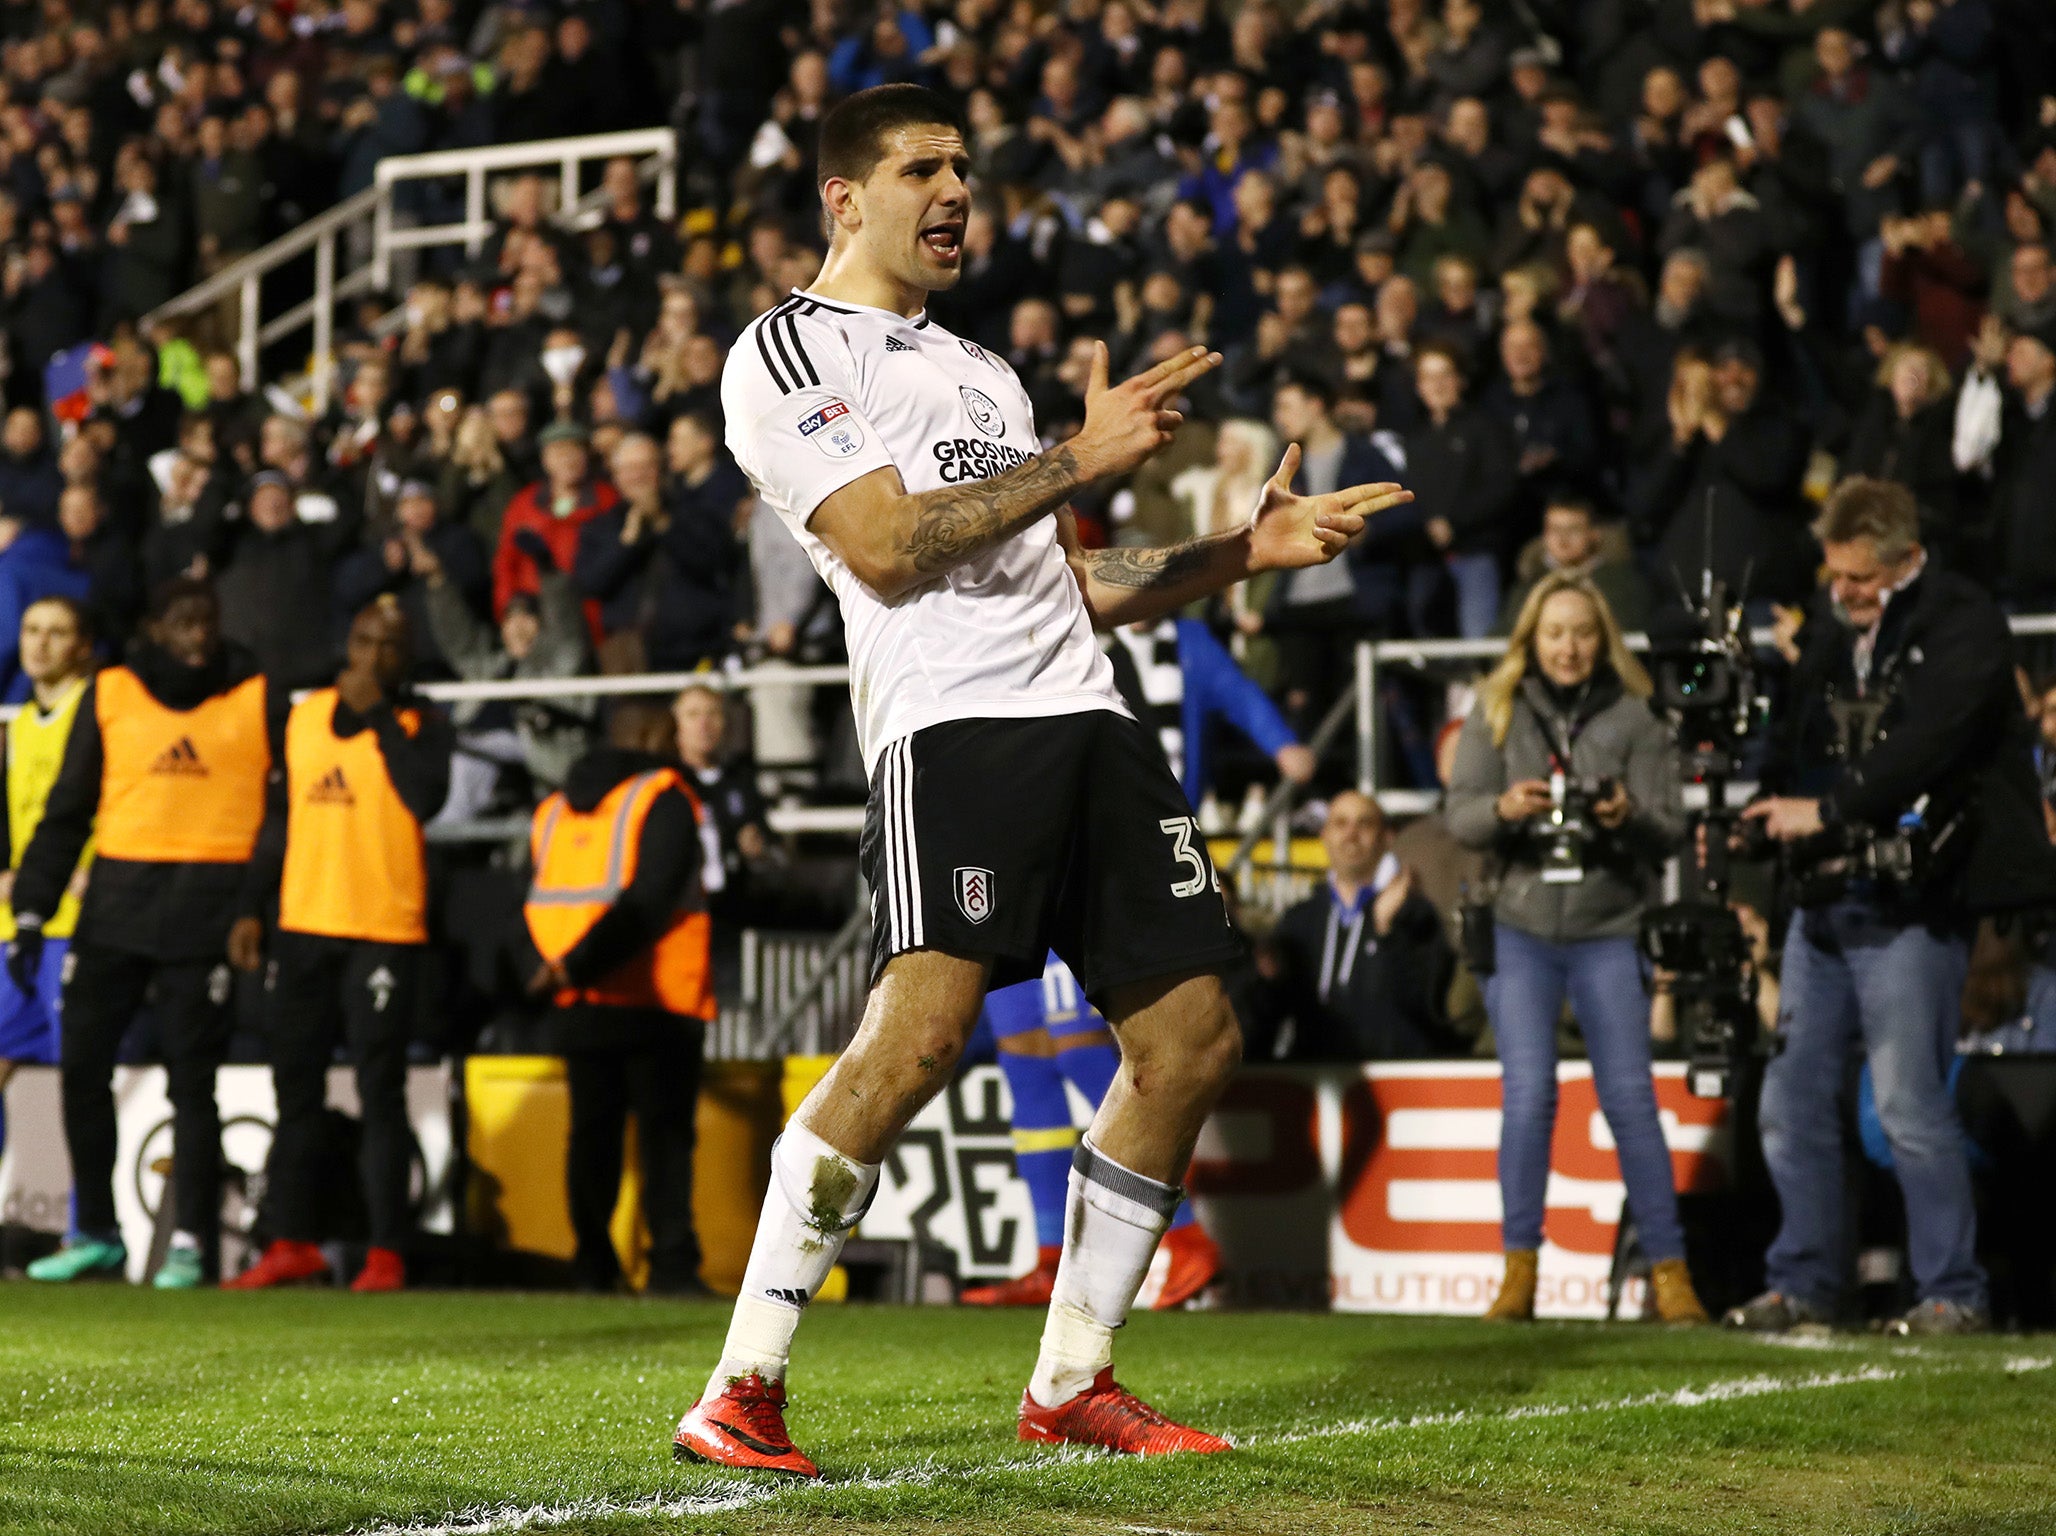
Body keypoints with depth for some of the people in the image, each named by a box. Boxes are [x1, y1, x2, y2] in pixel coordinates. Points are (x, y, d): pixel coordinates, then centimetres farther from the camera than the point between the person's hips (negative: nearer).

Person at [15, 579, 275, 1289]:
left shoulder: (256, 699, 5)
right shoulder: (110, 694, 9)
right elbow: (67, 810, 12)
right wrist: (32, 911, 5)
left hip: (207, 910, -2)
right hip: (116, 903, 2)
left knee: (192, 1077, -3)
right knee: (83, 1063, 1)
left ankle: (189, 1243, 4)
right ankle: (96, 1234, 12)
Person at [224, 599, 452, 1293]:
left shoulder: (421, 725, -1)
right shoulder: (305, 715, 13)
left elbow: (426, 796, -20)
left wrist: (381, 715, -14)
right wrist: (253, 908, 15)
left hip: (384, 931, -5)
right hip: (303, 924, 5)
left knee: (380, 1092, -4)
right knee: (296, 1086, 8)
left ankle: (387, 1253, -1)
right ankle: (294, 1242, 16)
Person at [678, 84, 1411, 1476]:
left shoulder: (984, 372, 29)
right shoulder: (788, 352, 3)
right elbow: (884, 547, -10)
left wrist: (1243, 550, 19)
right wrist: (1080, 458, -10)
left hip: (1086, 714, 8)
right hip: (947, 720, -8)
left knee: (1193, 1034, 3)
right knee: (920, 1032, -25)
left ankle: (1071, 1382, 15)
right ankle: (742, 1389, -18)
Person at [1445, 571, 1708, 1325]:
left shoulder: (1634, 718, 2)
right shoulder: (1495, 712, 6)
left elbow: (1669, 827, -2)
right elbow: (1460, 815, 0)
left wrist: (1629, 819, -24)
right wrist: (1504, 809, -22)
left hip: (1607, 930, -1)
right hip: (1520, 928, 1)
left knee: (1630, 1096, -4)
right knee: (1528, 1096, -5)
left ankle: (1669, 1269, 2)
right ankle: (1519, 1269, 4)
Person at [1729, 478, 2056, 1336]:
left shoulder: (1962, 624, -8)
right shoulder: (1827, 625, 14)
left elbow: (1928, 742, -21)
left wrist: (1827, 809, -24)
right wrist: (1752, 823, 2)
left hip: (1913, 901, -7)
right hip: (1825, 897, 7)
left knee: (1909, 1103, -8)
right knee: (1793, 1097, 7)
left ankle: (1953, 1291, 3)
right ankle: (1802, 1283, 17)